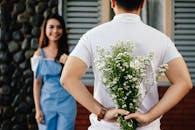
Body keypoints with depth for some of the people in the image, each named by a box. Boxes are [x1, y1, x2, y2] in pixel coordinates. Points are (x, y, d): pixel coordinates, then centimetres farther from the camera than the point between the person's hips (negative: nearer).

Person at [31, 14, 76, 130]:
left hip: (66, 102, 0)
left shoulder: (69, 52, 3)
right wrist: (38, 109, -1)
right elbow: (37, 83, 3)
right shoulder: (40, 54, 2)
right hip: (47, 103, 0)